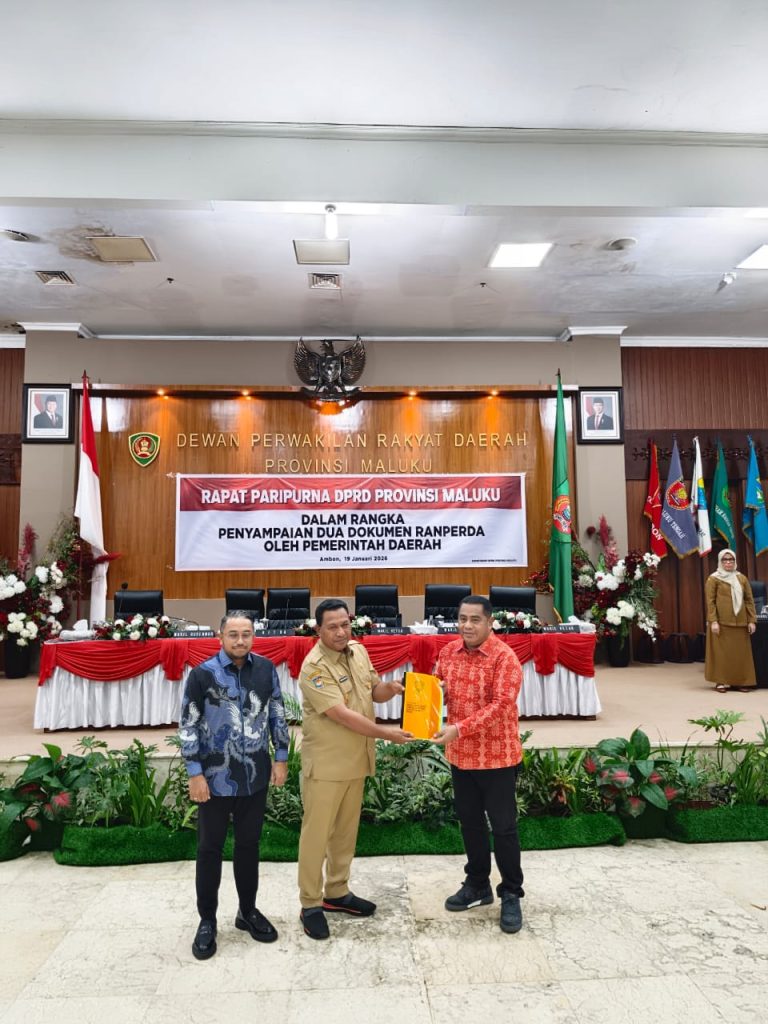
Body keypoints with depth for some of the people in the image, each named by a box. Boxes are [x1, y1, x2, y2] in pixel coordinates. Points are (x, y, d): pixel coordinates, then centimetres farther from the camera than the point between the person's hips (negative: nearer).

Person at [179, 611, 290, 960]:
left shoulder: (265, 669, -2)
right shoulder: (203, 674, -11)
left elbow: (277, 713, 6)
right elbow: (188, 726, -8)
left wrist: (281, 757, 5)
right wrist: (195, 773, -10)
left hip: (255, 776, 3)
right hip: (216, 777, -3)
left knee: (249, 845, 16)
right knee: (210, 848, 10)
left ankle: (248, 911, 34)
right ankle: (207, 920, 27)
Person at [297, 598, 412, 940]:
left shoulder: (359, 651, 1)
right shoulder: (314, 667, -22)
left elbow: (373, 692, 11)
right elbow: (342, 715, -25)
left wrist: (390, 689, -11)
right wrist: (385, 733, -20)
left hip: (356, 760, 7)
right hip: (325, 764, -7)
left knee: (346, 831, 18)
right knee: (317, 833, 5)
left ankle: (337, 892, 34)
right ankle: (310, 905, 20)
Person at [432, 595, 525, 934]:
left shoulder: (505, 657, -19)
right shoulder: (449, 651, 1)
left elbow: (500, 705, -26)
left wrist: (458, 728, -33)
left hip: (497, 756, -6)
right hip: (461, 755, 6)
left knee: (503, 827, 6)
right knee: (470, 822, 19)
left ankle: (511, 894, 25)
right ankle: (477, 884, 37)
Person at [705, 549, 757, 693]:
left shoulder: (742, 578, 11)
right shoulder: (713, 579, 0)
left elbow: (749, 600, 10)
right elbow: (710, 602, -6)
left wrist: (752, 620, 1)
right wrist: (713, 621, -15)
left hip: (740, 622, 4)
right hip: (721, 622, -4)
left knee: (741, 652, 5)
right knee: (721, 652, -2)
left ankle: (740, 682, 12)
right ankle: (721, 681, 4)